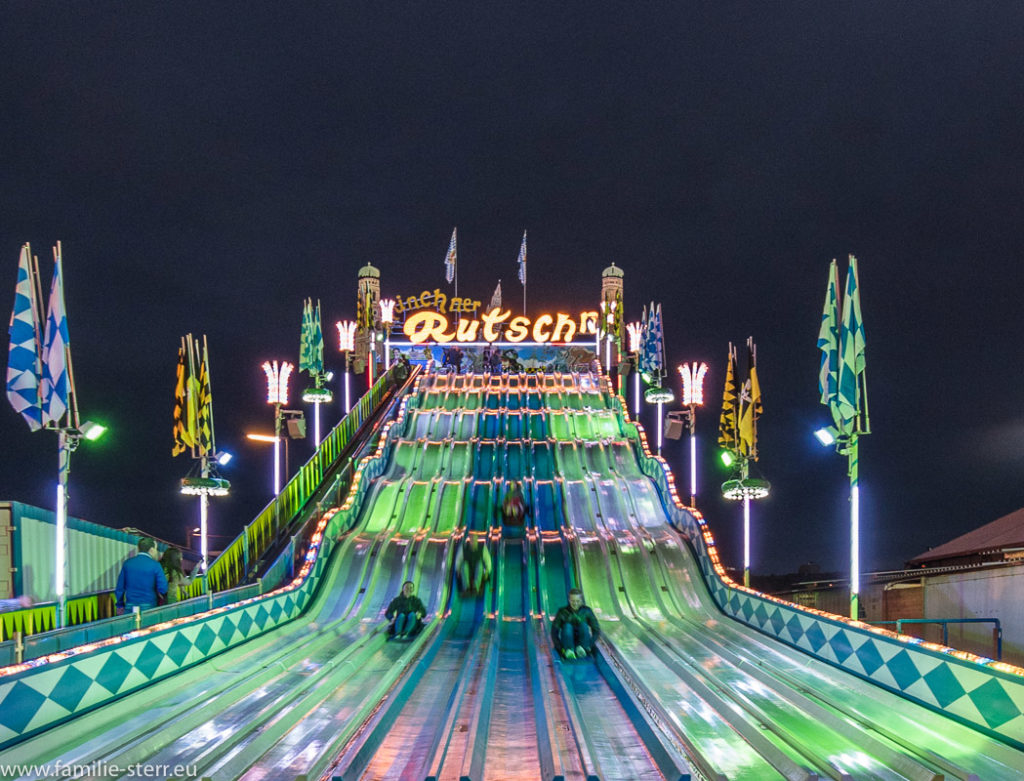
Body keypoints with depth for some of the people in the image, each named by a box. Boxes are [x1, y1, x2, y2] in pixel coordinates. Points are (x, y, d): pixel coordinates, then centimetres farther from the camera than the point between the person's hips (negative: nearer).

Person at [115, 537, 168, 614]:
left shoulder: (127, 563, 3)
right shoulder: (155, 565, -8)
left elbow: (120, 587, 8)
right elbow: (163, 589, -9)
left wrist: (120, 606, 19)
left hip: (130, 608, 3)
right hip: (149, 607, -3)